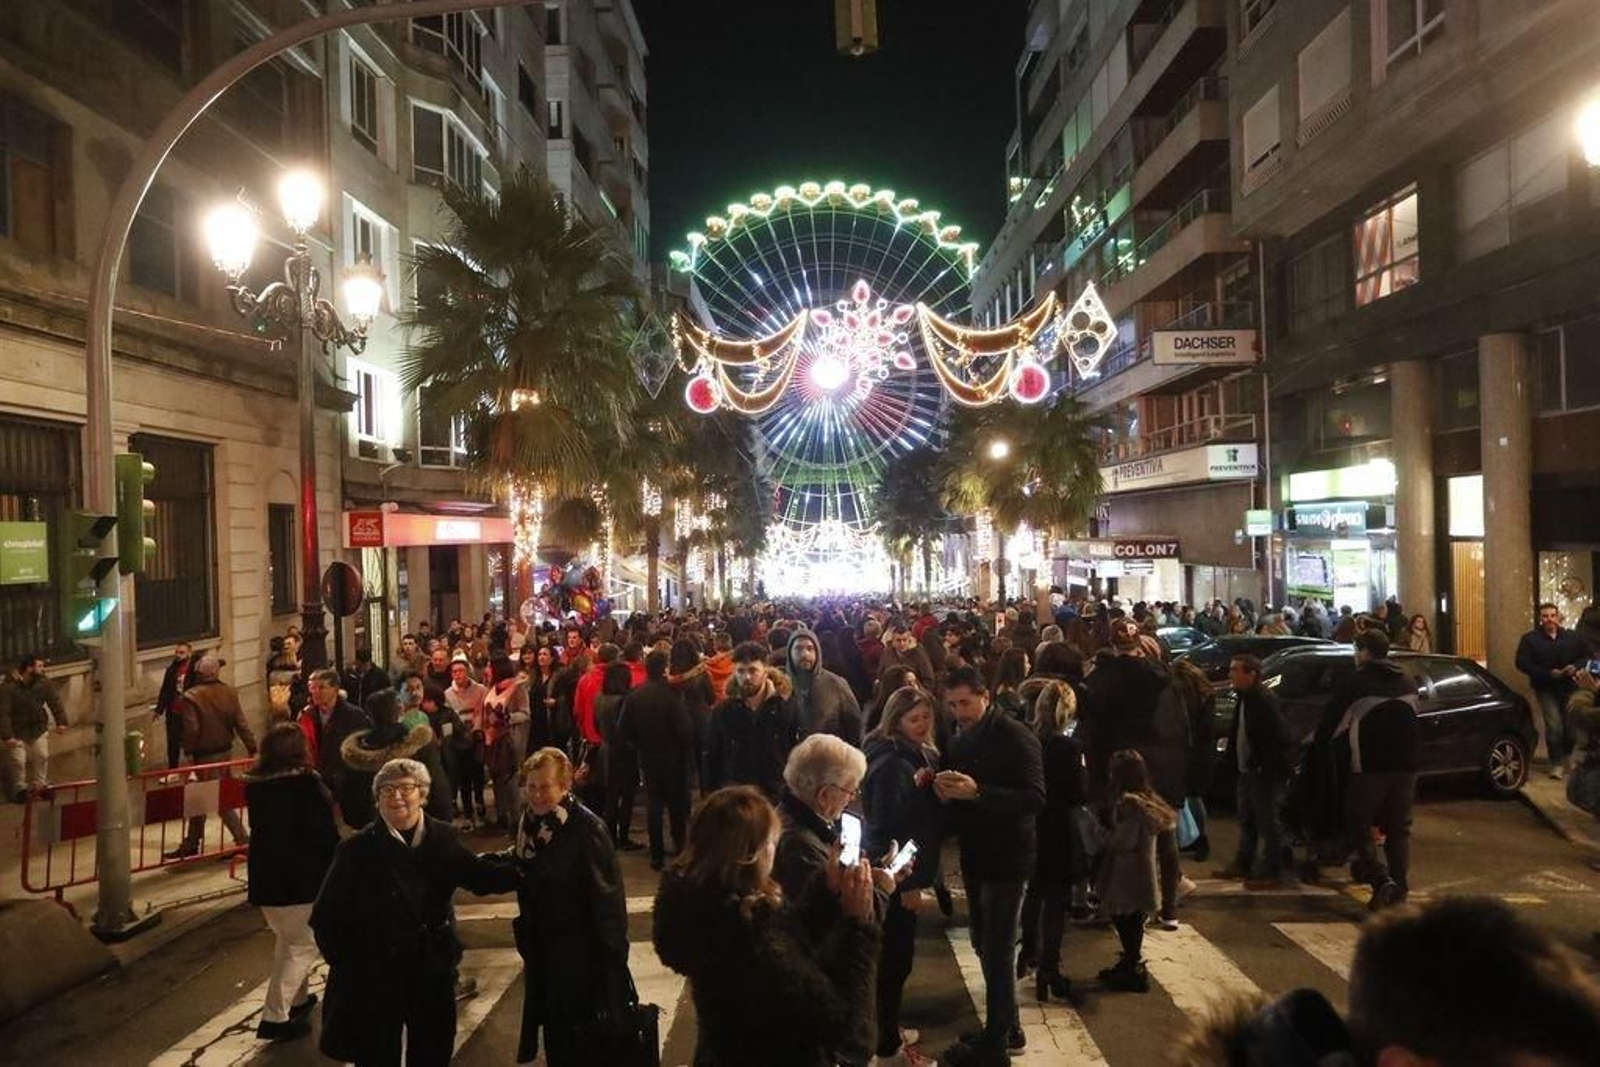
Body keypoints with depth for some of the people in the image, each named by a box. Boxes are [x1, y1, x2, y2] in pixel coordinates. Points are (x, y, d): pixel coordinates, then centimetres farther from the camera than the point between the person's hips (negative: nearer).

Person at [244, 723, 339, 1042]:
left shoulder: (254, 785, 0)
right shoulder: (306, 783, -18)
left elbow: (261, 827, 14)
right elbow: (325, 832, -13)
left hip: (265, 875, 7)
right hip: (302, 876, -7)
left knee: (287, 940, 24)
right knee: (303, 945, 3)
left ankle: (296, 999, 34)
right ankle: (275, 1017, 0)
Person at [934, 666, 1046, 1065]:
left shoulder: (1016, 737, -16)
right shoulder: (961, 739, 7)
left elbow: (1035, 799, -23)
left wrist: (977, 792, -31)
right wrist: (946, 791, -9)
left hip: (1006, 857, -7)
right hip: (975, 855, 8)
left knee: (997, 951, -1)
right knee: (985, 946, 16)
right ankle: (1006, 1027, 32)